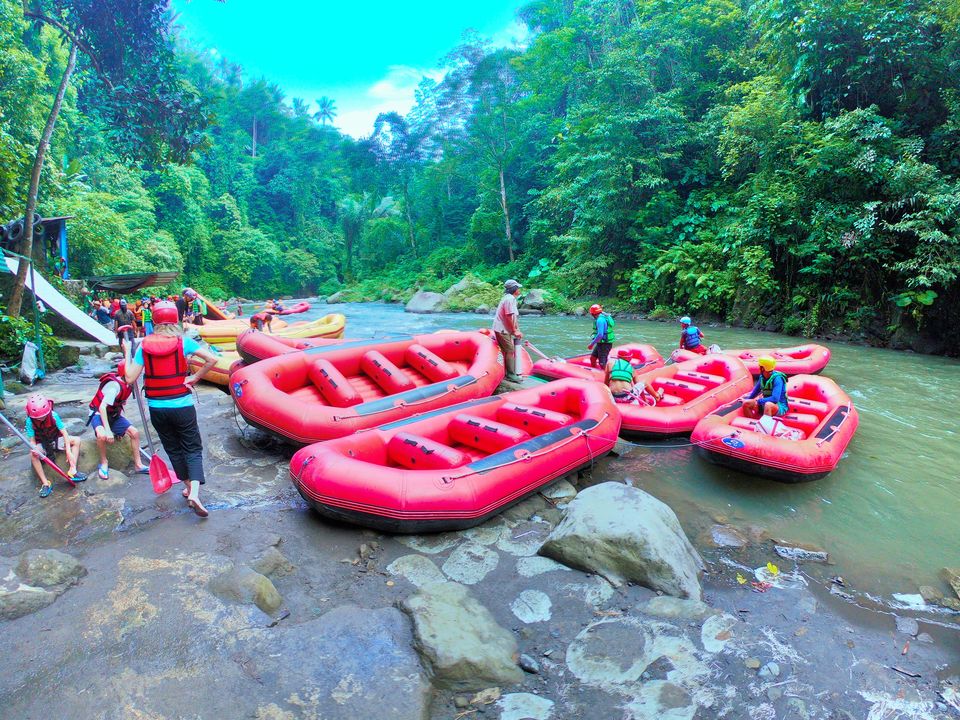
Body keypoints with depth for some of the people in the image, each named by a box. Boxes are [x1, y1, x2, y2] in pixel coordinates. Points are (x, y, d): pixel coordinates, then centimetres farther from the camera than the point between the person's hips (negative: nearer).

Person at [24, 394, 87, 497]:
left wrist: (68, 452, -30)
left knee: (76, 440, -21)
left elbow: (64, 432, -24)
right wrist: (34, 449, -42)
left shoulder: (53, 416, -23)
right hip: (41, 444, -1)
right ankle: (45, 483, -28)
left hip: (56, 439, 1)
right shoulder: (30, 421, -21)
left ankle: (72, 471, -26)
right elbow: (32, 440, -17)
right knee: (33, 455, -31)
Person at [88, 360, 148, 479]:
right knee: (102, 435, -35)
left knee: (135, 433, -5)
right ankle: (104, 462, -9)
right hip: (99, 413, -8)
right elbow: (102, 407, -33)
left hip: (114, 415, 8)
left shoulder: (128, 385, -2)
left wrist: (121, 427, 7)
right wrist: (108, 430, -36)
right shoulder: (115, 385, -29)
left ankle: (138, 465, 7)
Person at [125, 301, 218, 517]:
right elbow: (212, 359, -19)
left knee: (173, 448, 19)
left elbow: (130, 378, -5)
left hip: (156, 408, 2)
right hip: (182, 406, -2)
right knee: (192, 448, 7)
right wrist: (195, 378, -6)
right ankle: (194, 492, -11)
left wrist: (127, 353, 7)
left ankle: (188, 487, 30)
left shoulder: (144, 345, -5)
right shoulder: (183, 342, -9)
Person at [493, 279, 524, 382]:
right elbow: (508, 317, -21)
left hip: (502, 329, 11)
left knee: (508, 351, 15)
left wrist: (517, 330, 11)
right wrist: (515, 331, -13)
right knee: (510, 351, -8)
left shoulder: (511, 298, 16)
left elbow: (514, 317, 16)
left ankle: (508, 374, 22)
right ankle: (511, 375, -3)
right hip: (502, 330, -11)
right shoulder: (510, 299, -18)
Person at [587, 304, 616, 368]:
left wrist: (592, 344, -20)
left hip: (604, 344, -10)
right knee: (592, 358, 17)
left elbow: (600, 335, -25)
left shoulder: (600, 320, -20)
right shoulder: (605, 316, 10)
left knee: (602, 364, -5)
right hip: (601, 343, 10)